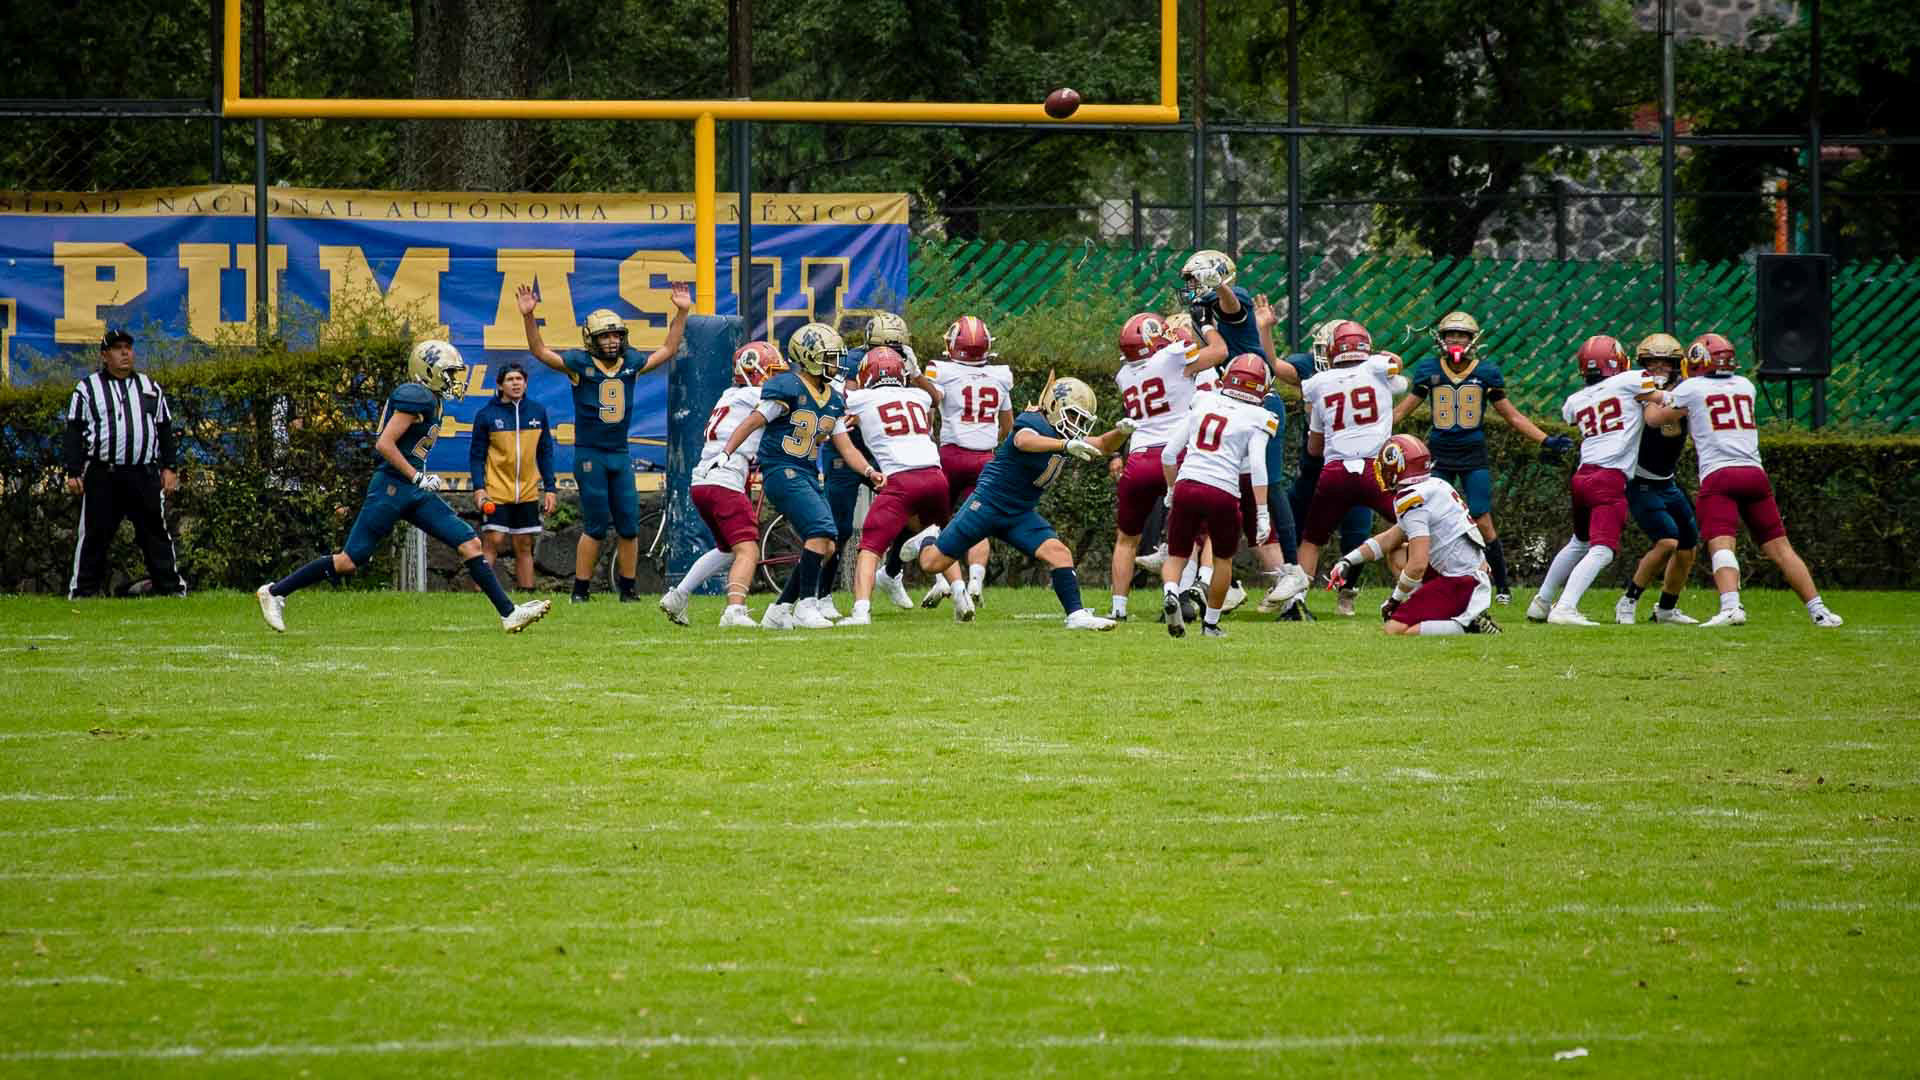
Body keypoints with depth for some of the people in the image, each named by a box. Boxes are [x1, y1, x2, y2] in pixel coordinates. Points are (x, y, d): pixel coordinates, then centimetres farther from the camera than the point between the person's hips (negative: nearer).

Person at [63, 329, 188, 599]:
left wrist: (170, 468, 8)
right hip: (101, 475, -2)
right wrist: (73, 473, -5)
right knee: (94, 536, -2)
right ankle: (81, 592, 3)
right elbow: (73, 433, 3)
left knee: (156, 532, 1)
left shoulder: (151, 388, 17)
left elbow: (165, 430, 18)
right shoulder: (87, 389, 7)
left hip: (145, 474, 2)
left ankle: (172, 587, 3)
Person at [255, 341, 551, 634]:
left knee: (469, 544, 0)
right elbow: (385, 444, -19)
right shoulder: (415, 397, -13)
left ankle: (509, 613, 0)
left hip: (414, 492, 9)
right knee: (350, 560, -6)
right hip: (392, 488, -9)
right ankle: (275, 592, 6)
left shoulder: (428, 401, 17)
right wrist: (418, 478, -17)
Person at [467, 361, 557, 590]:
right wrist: (478, 488, -13)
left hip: (528, 493, 4)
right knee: (492, 543, -10)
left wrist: (550, 489, 7)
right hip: (496, 492, -4)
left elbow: (545, 453, 12)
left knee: (524, 547, 9)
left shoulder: (537, 412, 6)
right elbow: (476, 455, -2)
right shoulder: (487, 415, -5)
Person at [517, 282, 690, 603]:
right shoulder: (580, 363, -6)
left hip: (620, 455, 5)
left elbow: (667, 351, 17)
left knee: (629, 525, 4)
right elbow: (540, 351, -11)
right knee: (596, 526, -6)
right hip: (590, 454, -5)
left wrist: (681, 313, 11)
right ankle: (580, 590, 3)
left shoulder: (631, 362, 6)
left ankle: (627, 589, 13)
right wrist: (528, 317, -24)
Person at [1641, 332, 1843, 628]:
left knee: (1721, 545, -18)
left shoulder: (1691, 389, 5)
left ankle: (1731, 606, -40)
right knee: (1780, 547, 8)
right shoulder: (1745, 386, 18)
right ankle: (1818, 610, 5)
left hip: (1717, 475, -4)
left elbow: (1654, 418, 17)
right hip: (1754, 473, 4)